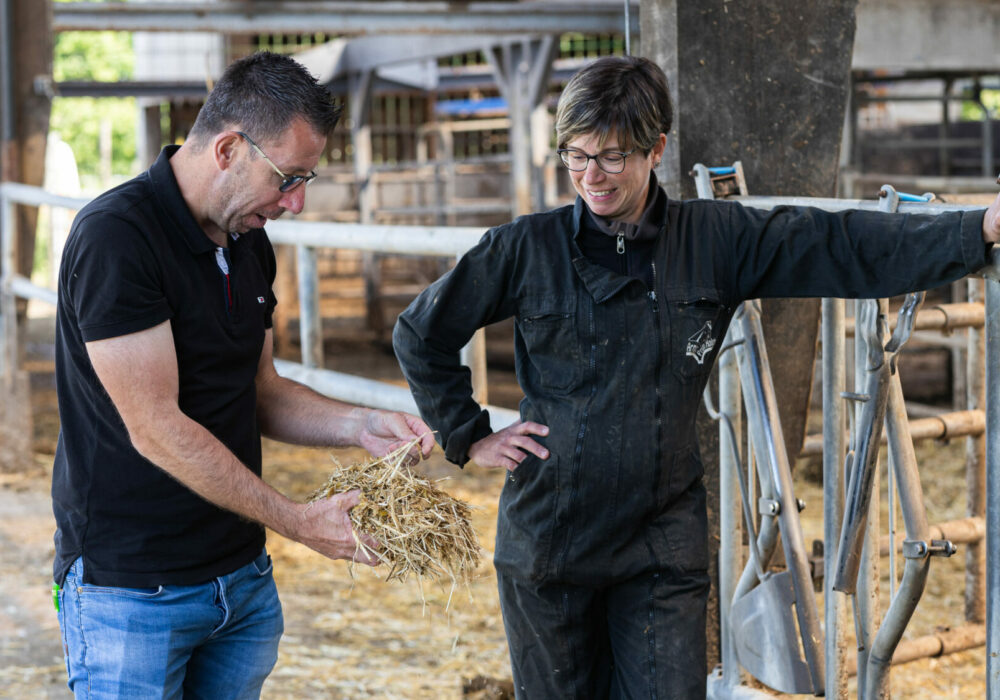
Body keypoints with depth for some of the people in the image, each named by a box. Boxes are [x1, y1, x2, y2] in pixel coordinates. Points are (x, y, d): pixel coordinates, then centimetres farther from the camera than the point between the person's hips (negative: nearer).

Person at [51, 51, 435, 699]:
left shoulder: (249, 242, 9)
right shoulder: (116, 236, -19)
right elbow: (156, 428, -21)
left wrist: (360, 425, -1)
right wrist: (298, 520, -18)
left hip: (241, 573, 8)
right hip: (133, 590, -7)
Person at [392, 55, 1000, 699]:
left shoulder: (717, 240, 0)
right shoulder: (525, 249, -2)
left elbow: (847, 247, -6)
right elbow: (420, 334, 9)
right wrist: (469, 437, 5)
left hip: (663, 542, 0)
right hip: (547, 537, 0)